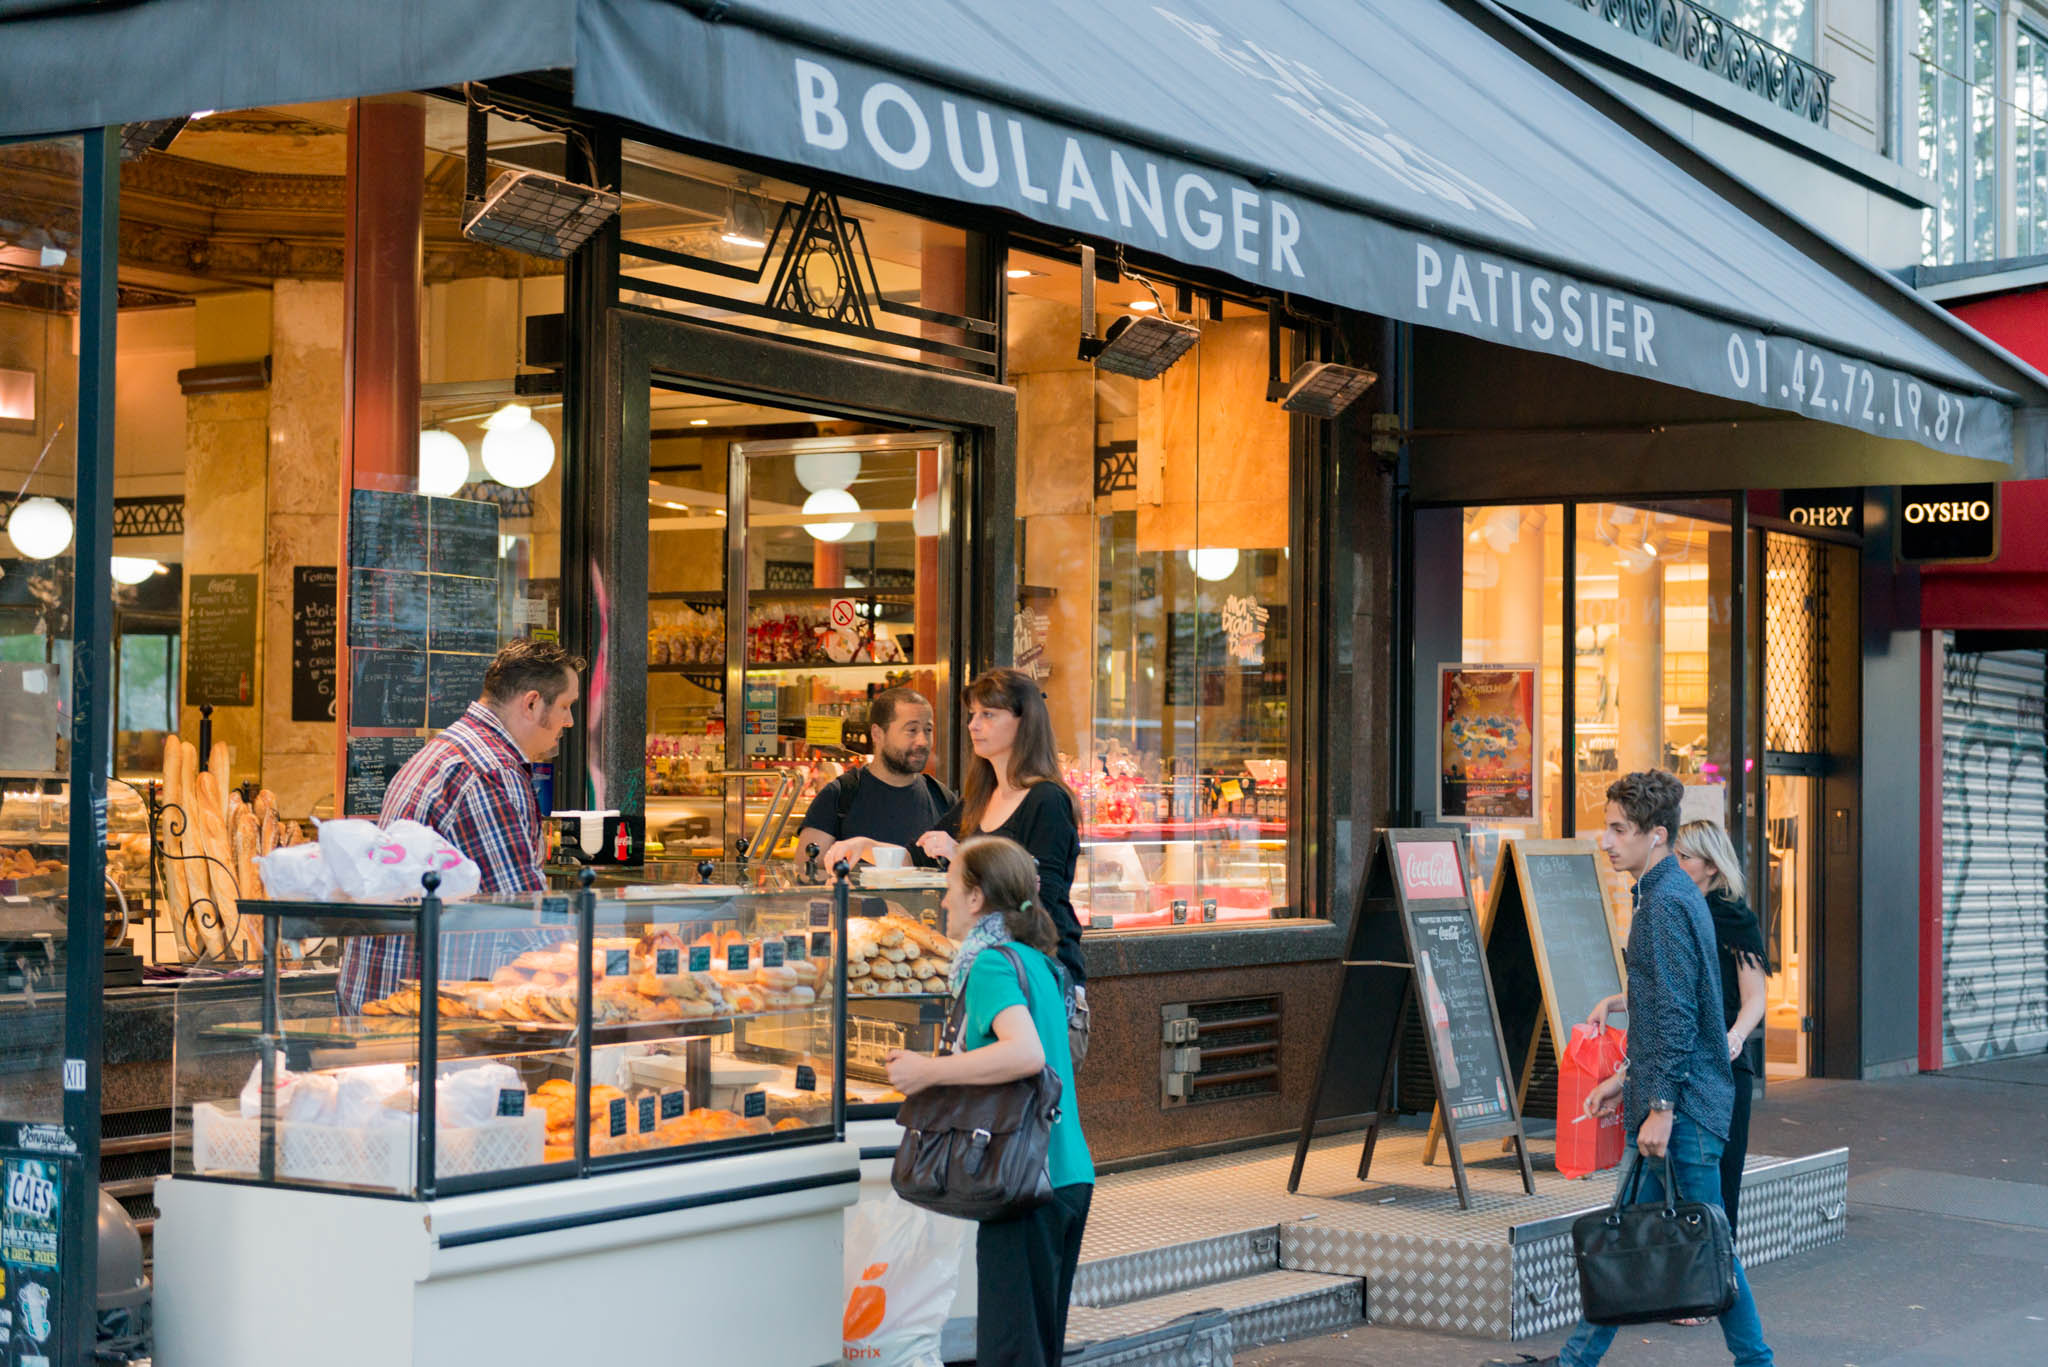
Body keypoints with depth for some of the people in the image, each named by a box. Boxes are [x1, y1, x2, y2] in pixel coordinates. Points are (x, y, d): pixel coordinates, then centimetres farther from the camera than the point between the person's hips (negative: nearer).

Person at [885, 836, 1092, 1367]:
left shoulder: (991, 965, -12)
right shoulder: (1037, 962, 15)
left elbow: (1026, 1053, -29)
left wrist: (930, 1071, -21)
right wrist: (939, 1065, 18)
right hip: (1070, 1175, 9)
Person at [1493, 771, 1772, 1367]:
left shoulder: (1667, 903, -17)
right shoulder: (1667, 894, 15)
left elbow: (1678, 1015, -21)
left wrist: (1661, 1106, -21)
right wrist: (1626, 1078, 23)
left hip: (1684, 1105, -10)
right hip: (1672, 1098, 10)